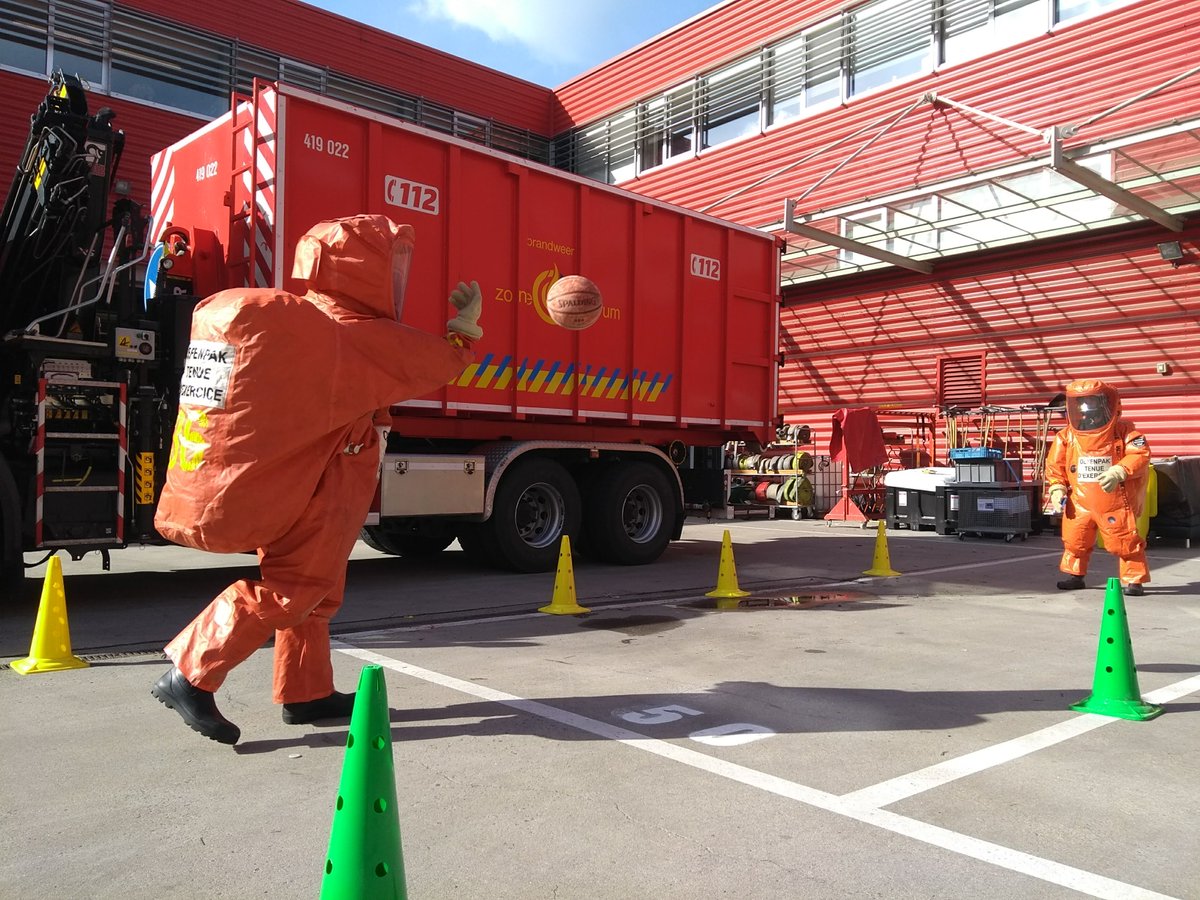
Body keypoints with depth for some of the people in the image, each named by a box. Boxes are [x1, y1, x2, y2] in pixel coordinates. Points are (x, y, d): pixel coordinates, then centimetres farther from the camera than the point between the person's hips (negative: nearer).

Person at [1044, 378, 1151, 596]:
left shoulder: (1123, 431, -8)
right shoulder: (1066, 437, -2)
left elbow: (1140, 455, -17)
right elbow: (1055, 465, 7)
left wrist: (1119, 472, -31)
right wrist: (1057, 488, -3)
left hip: (1115, 501, -3)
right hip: (1079, 502, 3)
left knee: (1125, 541, 2)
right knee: (1075, 538, 11)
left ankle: (1134, 579, 17)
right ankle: (1074, 574, 29)